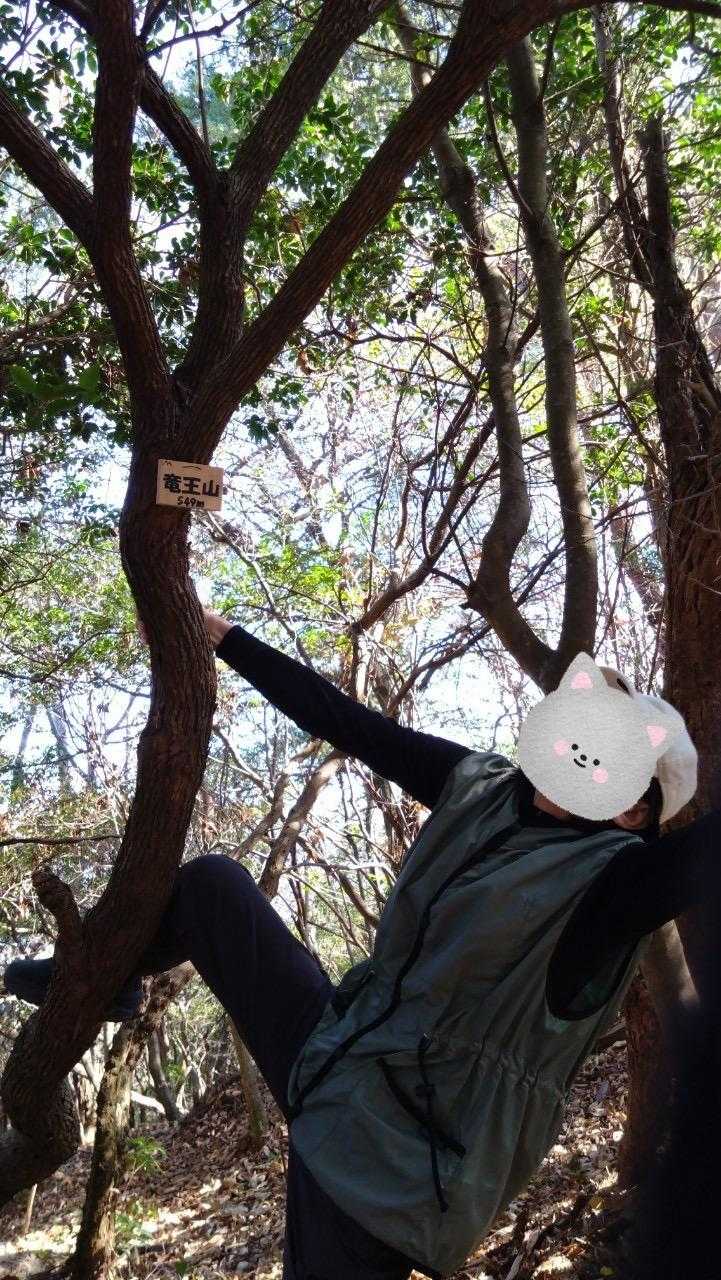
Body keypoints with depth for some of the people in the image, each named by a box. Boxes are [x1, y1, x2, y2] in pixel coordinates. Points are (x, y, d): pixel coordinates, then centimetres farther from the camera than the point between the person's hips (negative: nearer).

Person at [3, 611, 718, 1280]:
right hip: (335, 1050, 6)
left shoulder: (614, 874, -17)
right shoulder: (483, 787, -1)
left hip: (392, 1161, -6)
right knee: (209, 884, 11)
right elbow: (344, 722, 2)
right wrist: (217, 634, 5)